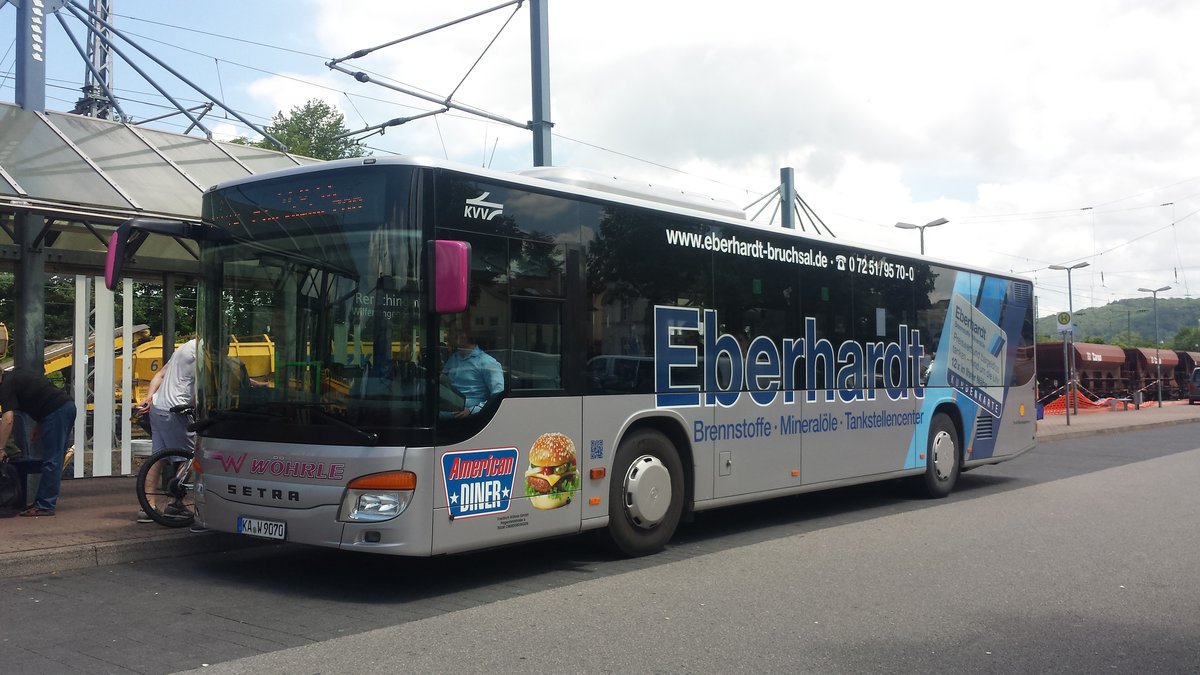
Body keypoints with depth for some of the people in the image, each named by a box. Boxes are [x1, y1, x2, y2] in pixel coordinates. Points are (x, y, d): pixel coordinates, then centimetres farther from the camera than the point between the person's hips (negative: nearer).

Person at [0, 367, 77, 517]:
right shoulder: (17, 374, 23)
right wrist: (40, 426, 25)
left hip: (56, 412, -10)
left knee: (51, 462, -7)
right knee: (54, 461, 13)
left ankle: (45, 506, -4)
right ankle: (42, 501, 20)